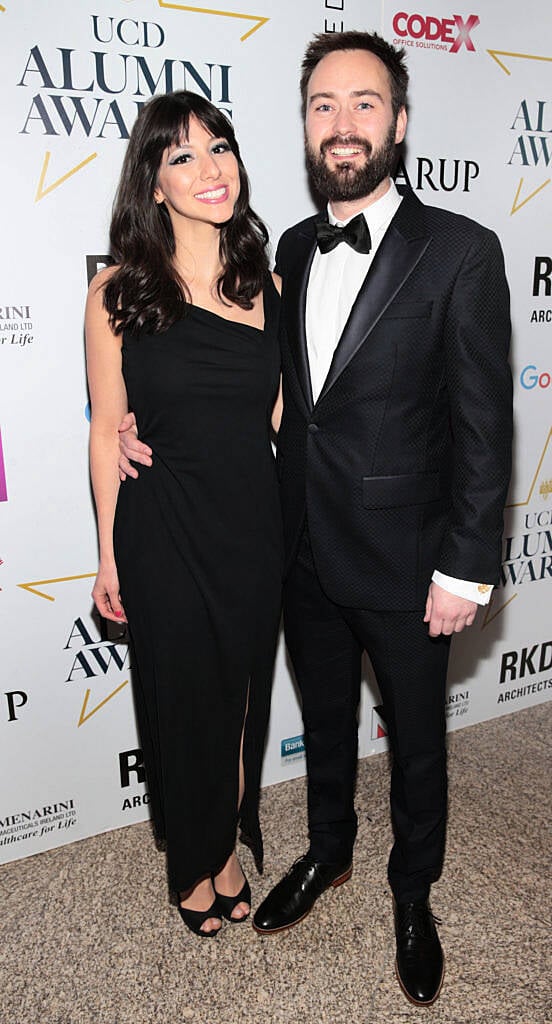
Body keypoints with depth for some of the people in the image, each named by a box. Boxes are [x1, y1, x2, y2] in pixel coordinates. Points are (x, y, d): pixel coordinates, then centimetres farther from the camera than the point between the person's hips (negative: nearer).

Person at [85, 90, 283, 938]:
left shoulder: (266, 283, 3)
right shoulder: (117, 293, -7)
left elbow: (280, 415, 8)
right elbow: (107, 431, -3)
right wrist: (109, 555, -1)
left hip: (254, 525, 3)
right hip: (163, 533, -3)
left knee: (243, 692, 17)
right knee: (180, 695, 14)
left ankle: (230, 844, 45)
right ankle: (194, 859, 42)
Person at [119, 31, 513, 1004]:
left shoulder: (461, 252, -12)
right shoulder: (294, 249, 5)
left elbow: (484, 425, -12)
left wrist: (465, 568, -14)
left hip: (406, 564, -4)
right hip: (308, 552, 5)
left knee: (416, 739, 16)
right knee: (324, 720, 23)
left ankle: (413, 892, 43)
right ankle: (328, 852, 50)